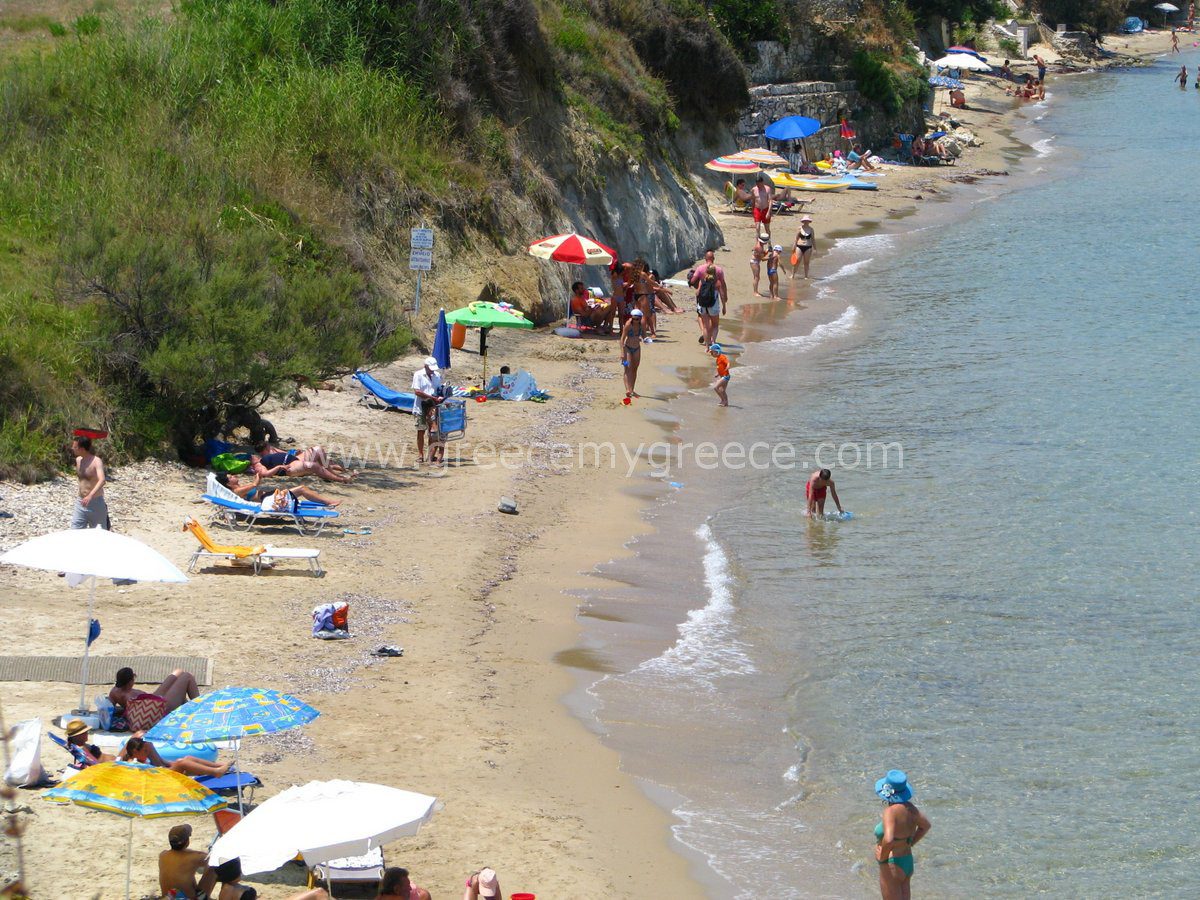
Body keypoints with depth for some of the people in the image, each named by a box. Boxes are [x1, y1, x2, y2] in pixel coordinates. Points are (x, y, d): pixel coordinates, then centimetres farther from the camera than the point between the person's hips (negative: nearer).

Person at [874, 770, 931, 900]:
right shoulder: (910, 807, 0)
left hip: (892, 866, -8)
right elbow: (926, 826, 18)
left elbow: (888, 840, -39)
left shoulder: (890, 811, -25)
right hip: (908, 862, 8)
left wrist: (882, 857, -21)